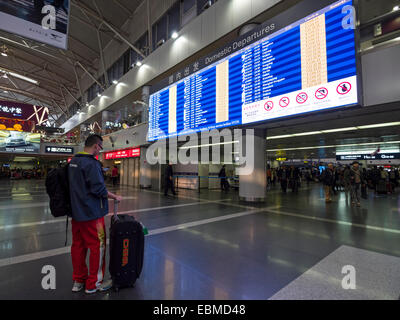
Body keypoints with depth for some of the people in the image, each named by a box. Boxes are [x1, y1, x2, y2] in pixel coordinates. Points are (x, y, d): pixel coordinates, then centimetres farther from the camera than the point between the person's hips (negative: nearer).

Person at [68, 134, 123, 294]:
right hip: (91, 213, -9)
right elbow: (99, 189, -23)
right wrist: (115, 197, -10)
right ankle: (93, 283, 19)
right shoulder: (92, 163, -20)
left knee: (77, 245, 18)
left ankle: (78, 280, 34)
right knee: (97, 246, 5)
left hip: (76, 212, 9)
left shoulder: (72, 161, 9)